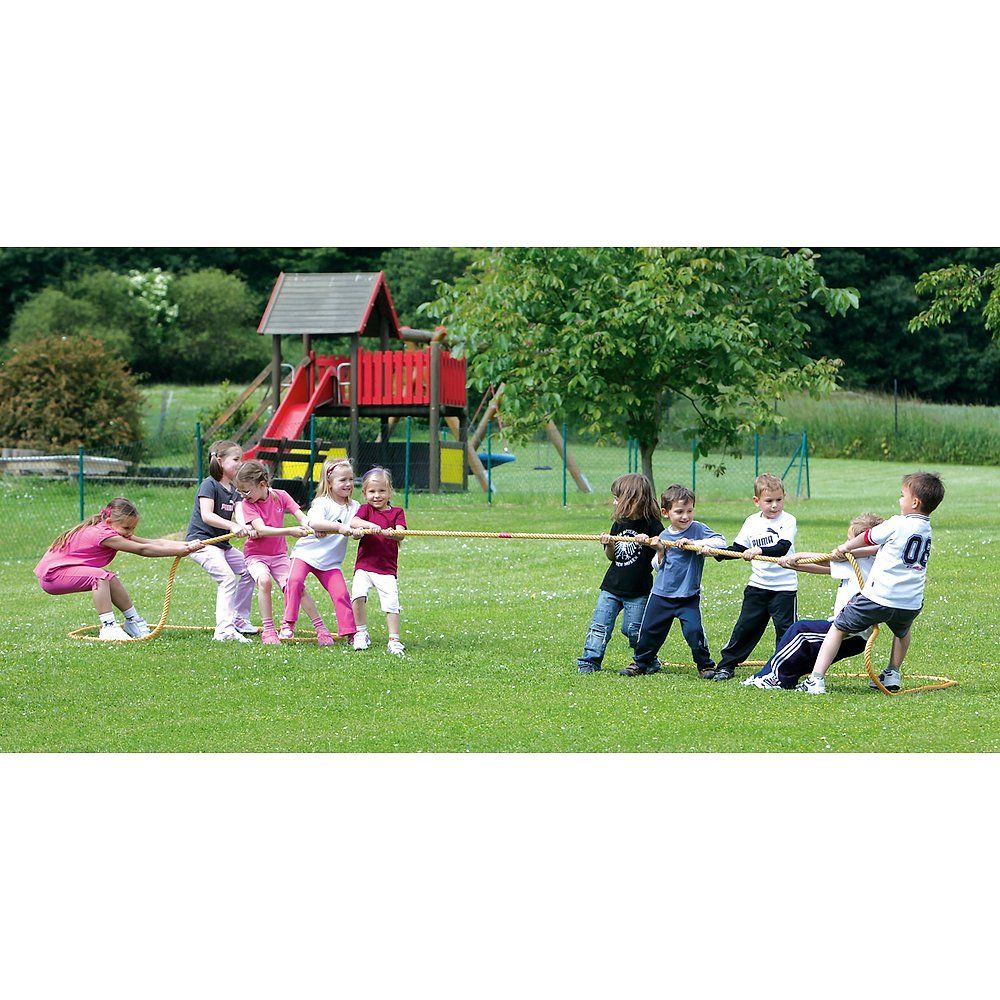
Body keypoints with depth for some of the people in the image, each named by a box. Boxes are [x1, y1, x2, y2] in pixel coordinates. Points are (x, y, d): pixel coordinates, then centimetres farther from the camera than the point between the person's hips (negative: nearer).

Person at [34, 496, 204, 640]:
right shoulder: (103, 534, -26)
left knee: (110, 579, 2)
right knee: (99, 576, -28)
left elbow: (153, 542, -6)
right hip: (51, 574, -10)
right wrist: (179, 551, -29)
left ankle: (133, 621, 11)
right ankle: (108, 627, -29)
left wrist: (187, 545, -18)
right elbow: (142, 550, -29)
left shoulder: (118, 533, 3)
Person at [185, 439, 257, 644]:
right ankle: (224, 630, -30)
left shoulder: (233, 490, 12)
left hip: (221, 543, 9)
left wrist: (247, 527, -28)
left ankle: (239, 620, 20)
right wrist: (232, 526, -39)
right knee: (227, 577, -24)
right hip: (201, 542, -9)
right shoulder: (209, 485, -14)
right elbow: (206, 515, -27)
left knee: (249, 569, 9)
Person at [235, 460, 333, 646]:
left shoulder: (281, 496, -5)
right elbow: (261, 530, -28)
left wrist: (308, 526, -34)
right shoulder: (248, 503, -14)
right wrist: (290, 531, -38)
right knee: (264, 580, -31)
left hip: (279, 554, 2)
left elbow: (301, 516, -9)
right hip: (256, 555, -2)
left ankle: (320, 628, -5)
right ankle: (268, 629, -23)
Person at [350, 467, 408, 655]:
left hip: (387, 569, 0)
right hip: (364, 565, 0)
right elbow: (353, 522, -14)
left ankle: (393, 640, 3)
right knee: (358, 594, -20)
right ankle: (361, 634, -2)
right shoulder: (365, 509, 8)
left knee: (391, 603, -9)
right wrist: (370, 526, -33)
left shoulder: (396, 512, 7)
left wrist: (393, 533, -34)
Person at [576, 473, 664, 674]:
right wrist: (608, 545, -7)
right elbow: (612, 556, 15)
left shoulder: (651, 525, -8)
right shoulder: (619, 524, 10)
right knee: (599, 625, 0)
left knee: (633, 629, -2)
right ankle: (589, 662, 2)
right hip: (612, 586, 6)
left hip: (638, 591, -6)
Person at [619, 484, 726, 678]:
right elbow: (659, 567, 9)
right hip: (662, 594, 4)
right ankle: (640, 663, 32)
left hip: (688, 595, -4)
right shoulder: (664, 537, 5)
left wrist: (694, 543, -29)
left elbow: (721, 542, -22)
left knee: (693, 630, -17)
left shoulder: (697, 529, -8)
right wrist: (660, 552, -9)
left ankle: (705, 665, 2)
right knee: (649, 629, 11)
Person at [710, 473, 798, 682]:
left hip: (784, 587, -4)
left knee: (785, 628, -2)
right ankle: (726, 665, 14)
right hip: (757, 585, 4)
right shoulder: (752, 522, 6)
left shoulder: (787, 521, -9)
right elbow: (738, 548, 12)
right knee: (745, 626, 7)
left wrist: (759, 551, -39)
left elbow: (782, 547, -24)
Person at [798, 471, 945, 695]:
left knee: (838, 628, 8)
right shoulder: (926, 530, 14)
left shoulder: (897, 524, -8)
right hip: (911, 605, 6)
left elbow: (867, 538, 9)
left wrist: (845, 547, 28)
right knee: (902, 631, 40)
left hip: (879, 596, -6)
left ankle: (816, 679, 0)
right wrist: (851, 553, 27)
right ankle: (893, 675, 41)